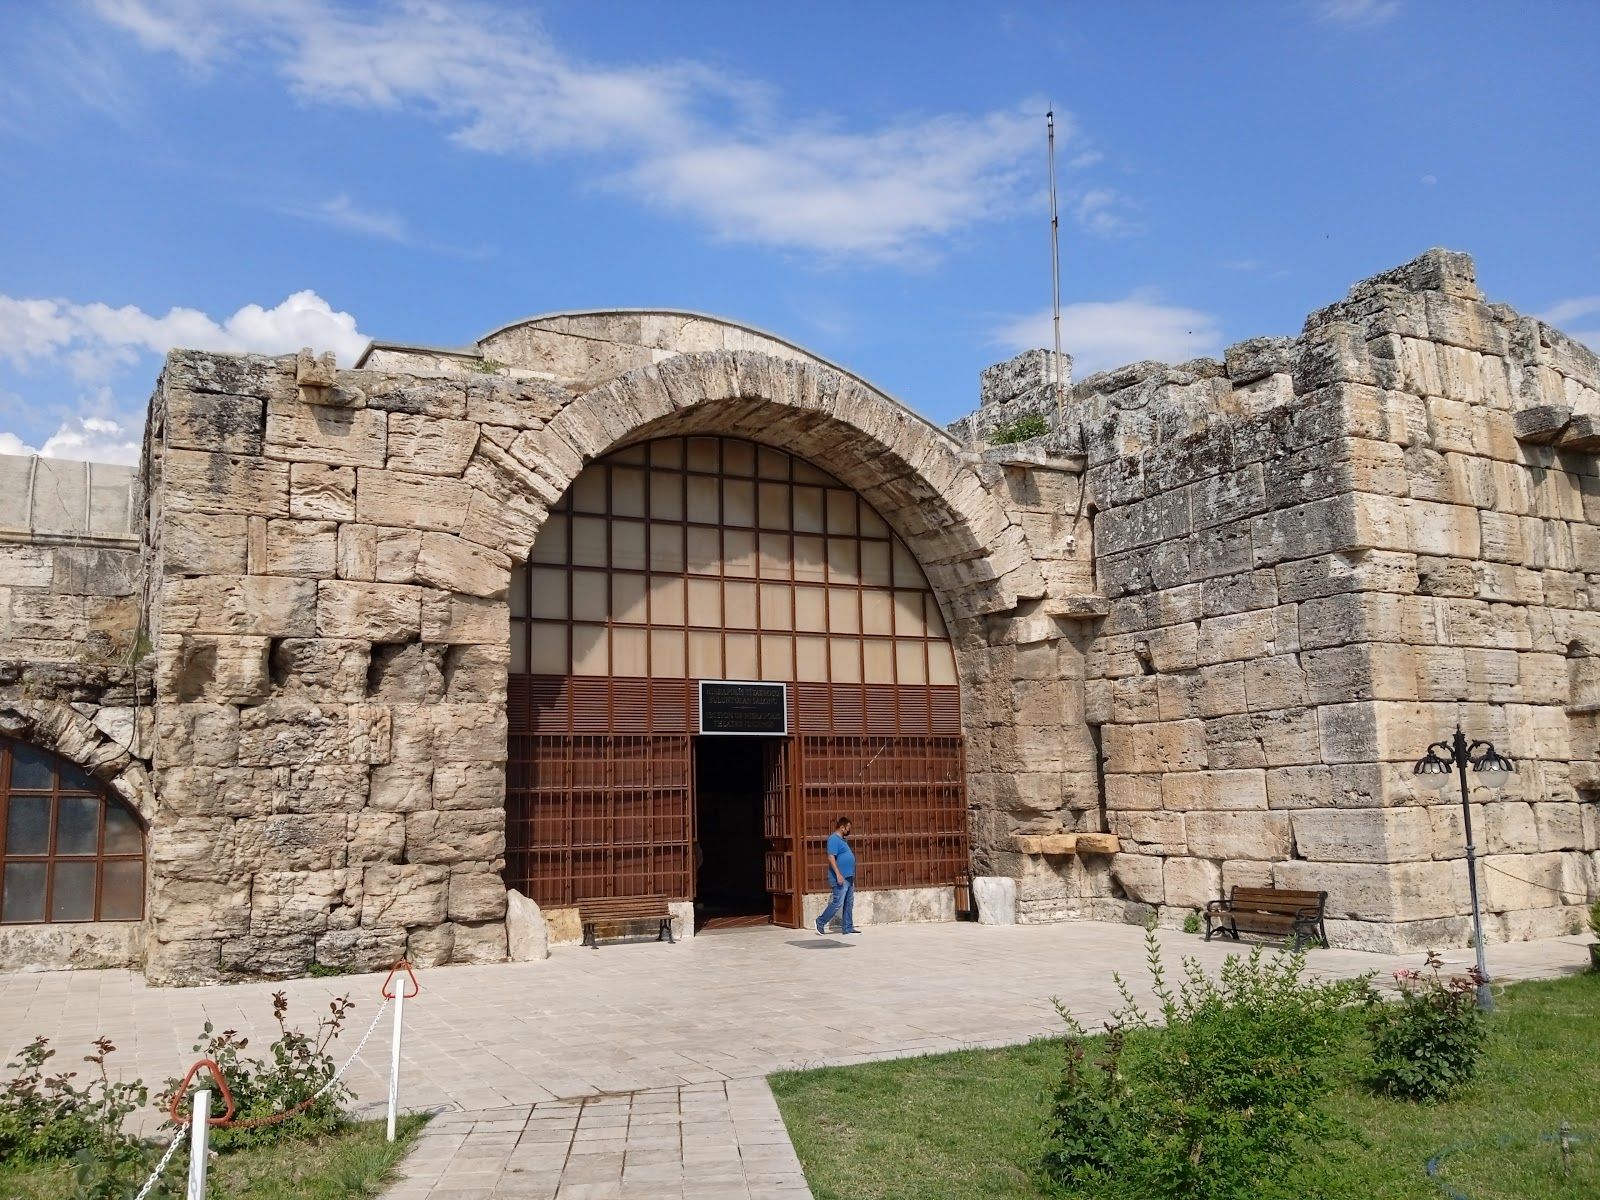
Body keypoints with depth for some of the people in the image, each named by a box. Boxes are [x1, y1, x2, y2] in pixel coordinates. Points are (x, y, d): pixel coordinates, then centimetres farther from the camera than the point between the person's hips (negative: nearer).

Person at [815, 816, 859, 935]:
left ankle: (847, 927, 14)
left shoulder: (842, 839, 17)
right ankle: (821, 922, 3)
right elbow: (831, 857, -21)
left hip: (848, 878, 10)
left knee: (849, 904, 10)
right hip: (840, 878, -10)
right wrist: (838, 874, -26)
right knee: (837, 903, -8)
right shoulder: (834, 839, -14)